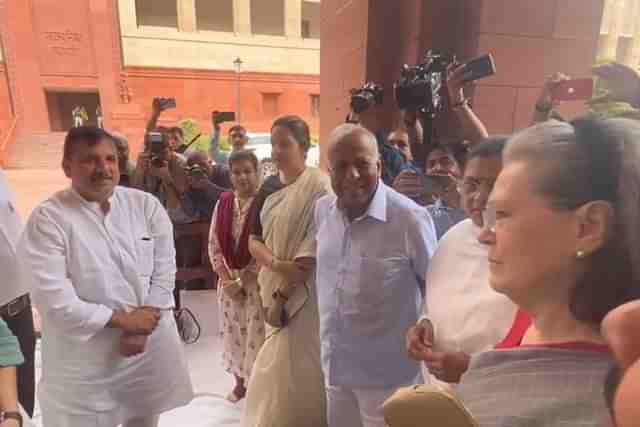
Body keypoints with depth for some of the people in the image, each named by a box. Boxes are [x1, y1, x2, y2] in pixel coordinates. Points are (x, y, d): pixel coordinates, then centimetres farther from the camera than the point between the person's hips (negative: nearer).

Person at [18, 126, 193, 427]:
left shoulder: (146, 205, -5)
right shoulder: (47, 219, -14)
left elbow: (164, 270, -5)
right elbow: (54, 300, -18)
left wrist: (142, 327, -12)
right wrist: (123, 320, -16)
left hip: (149, 348, 3)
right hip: (83, 360, -3)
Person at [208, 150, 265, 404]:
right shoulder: (223, 203, 3)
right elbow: (213, 243, 5)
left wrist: (242, 281, -13)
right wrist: (226, 278, -5)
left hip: (256, 281, -5)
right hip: (228, 280, 5)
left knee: (255, 333, 2)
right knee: (233, 332, 16)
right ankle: (240, 382, 37)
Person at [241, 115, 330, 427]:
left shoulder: (319, 186, -13)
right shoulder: (268, 188, 6)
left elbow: (313, 249, -17)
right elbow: (254, 240, 4)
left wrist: (282, 295, -16)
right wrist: (277, 265, -16)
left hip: (304, 292, -5)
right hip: (273, 285, 6)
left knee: (298, 366, 5)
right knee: (277, 364, 18)